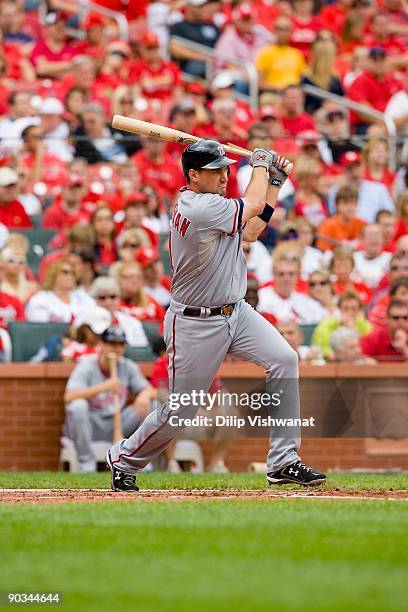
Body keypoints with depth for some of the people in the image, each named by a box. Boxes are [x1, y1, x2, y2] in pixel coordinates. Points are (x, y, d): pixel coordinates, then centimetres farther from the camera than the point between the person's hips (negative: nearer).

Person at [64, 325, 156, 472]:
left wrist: (145, 395, -26)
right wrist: (103, 387, -39)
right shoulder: (87, 366, -12)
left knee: (150, 405, -12)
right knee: (78, 405, -35)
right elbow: (68, 397, -28)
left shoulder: (128, 367, 3)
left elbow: (151, 391, 0)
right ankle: (86, 464, -25)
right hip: (90, 425, -4)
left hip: (117, 426, 4)